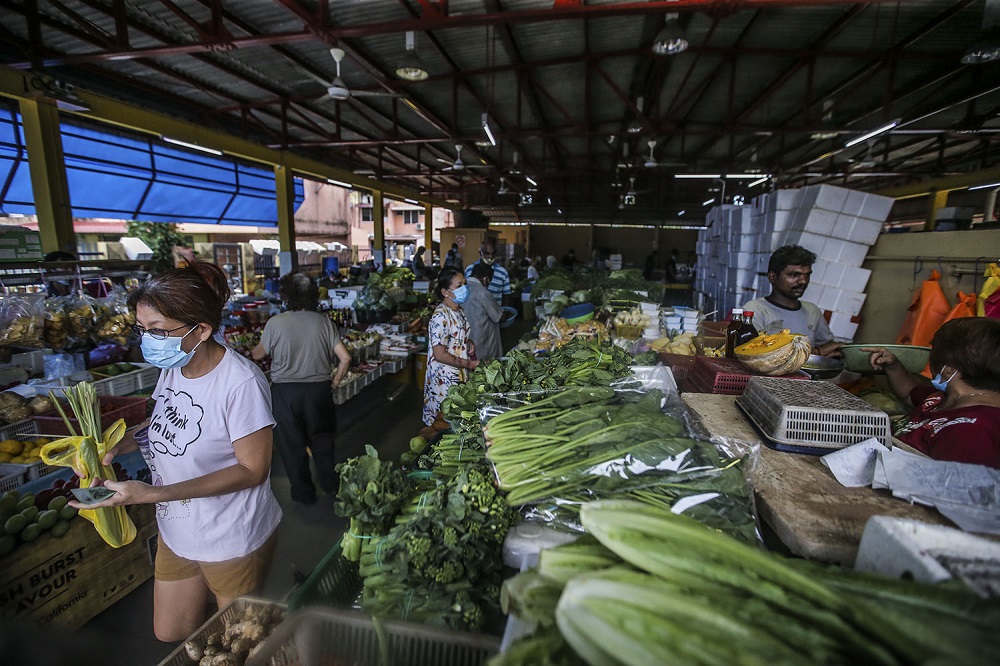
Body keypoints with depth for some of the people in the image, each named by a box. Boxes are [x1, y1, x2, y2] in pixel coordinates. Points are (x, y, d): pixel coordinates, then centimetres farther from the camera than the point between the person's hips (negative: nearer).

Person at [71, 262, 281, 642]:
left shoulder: (240, 383, -30)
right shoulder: (173, 367, -5)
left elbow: (252, 470, -25)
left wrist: (153, 494, -29)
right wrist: (120, 445, -8)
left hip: (232, 540, -7)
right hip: (176, 532, 7)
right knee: (170, 634, 25)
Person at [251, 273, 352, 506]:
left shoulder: (275, 323, -11)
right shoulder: (323, 321, -6)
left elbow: (258, 355, 5)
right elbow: (345, 358, -8)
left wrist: (249, 351, 27)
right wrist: (334, 383, 6)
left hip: (285, 391, -2)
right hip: (319, 389, 2)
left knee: (291, 443, 15)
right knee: (322, 438, 19)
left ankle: (303, 493, 27)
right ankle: (330, 484, 34)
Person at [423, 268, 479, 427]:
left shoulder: (459, 311, 7)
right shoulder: (440, 317, -21)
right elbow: (440, 355, -22)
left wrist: (470, 345, 0)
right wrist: (468, 363, -16)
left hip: (461, 375, 9)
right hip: (446, 379, -8)